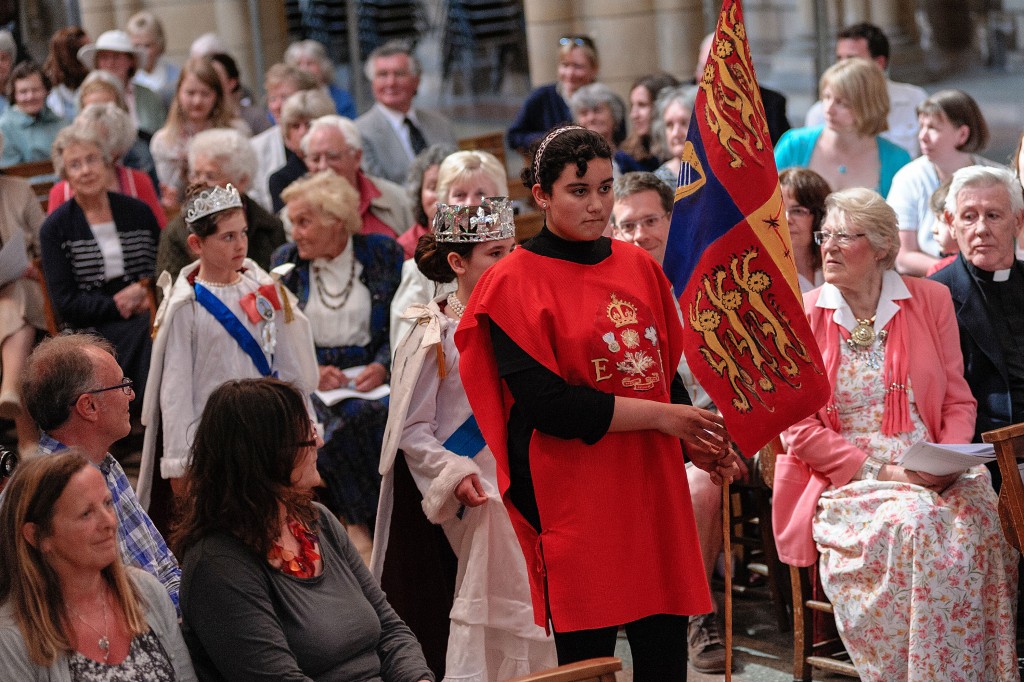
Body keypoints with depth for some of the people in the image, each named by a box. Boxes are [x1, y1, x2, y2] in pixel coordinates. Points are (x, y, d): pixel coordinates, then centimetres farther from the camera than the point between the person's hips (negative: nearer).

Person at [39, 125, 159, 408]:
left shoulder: (138, 212, 13)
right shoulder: (55, 228, 4)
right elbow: (64, 303, -2)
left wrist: (150, 295, -7)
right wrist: (116, 305, -13)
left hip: (144, 314, 3)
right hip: (92, 329, -3)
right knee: (149, 333, -32)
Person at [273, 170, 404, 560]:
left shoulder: (384, 254, 8)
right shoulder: (285, 262, 11)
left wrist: (383, 366, -12)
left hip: (371, 374, 0)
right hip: (309, 380, 0)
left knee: (381, 414, -34)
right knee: (337, 426, -34)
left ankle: (360, 523, -24)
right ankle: (358, 523, -23)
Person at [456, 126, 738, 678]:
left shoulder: (639, 267, 12)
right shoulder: (514, 284, -5)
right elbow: (546, 404, -13)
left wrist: (699, 442, -2)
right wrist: (660, 416, -13)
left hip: (653, 487, 5)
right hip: (575, 500, -5)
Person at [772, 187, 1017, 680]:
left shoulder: (930, 301, 11)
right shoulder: (801, 318, 4)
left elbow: (958, 401, 12)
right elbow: (800, 428, -2)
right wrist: (880, 471, -13)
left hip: (930, 478, 2)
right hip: (844, 485, -2)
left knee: (976, 514, -29)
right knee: (911, 523, -33)